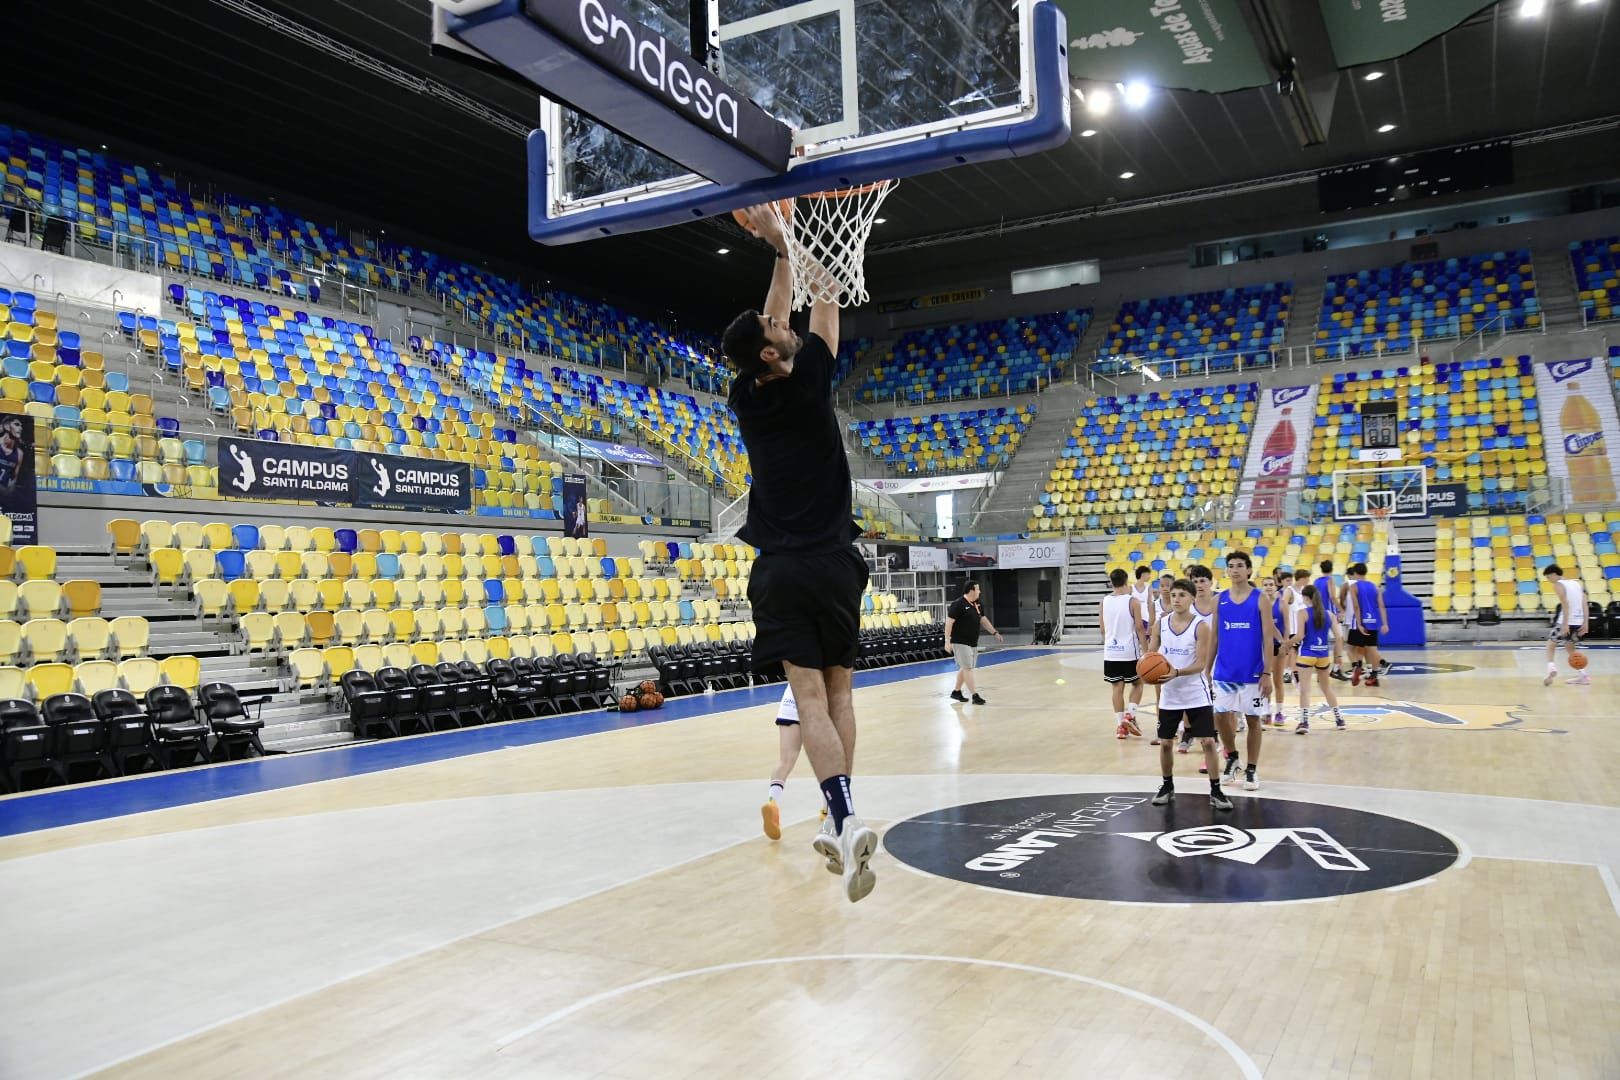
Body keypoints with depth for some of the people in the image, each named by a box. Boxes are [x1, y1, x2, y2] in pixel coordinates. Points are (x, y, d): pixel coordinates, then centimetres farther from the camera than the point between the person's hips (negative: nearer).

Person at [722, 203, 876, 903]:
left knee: (809, 695, -5)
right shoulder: (806, 381, -5)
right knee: (838, 687, 11)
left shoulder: (744, 398, 3)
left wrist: (779, 249, 25)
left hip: (778, 570, 1)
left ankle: (846, 820, -20)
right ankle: (839, 823, 14)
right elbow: (825, 304, 9)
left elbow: (771, 324, 18)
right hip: (832, 564, -1)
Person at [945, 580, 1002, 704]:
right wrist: (947, 641, -21)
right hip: (960, 642, -8)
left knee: (965, 668, 14)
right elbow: (949, 622, -17)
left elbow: (983, 619, 19)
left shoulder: (977, 604, 9)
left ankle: (956, 691, 27)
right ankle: (975, 696, -7)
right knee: (968, 668, -8)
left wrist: (995, 632, 13)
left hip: (973, 643, 8)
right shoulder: (958, 604, -16)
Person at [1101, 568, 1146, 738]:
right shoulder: (1132, 601, -9)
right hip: (1129, 651, -3)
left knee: (1117, 687, 8)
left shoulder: (1105, 601, 3)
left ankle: (1120, 725, 6)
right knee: (1138, 683, 16)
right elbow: (1139, 628, -10)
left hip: (1111, 652, 3)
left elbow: (1102, 628, 9)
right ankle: (1129, 714, -1)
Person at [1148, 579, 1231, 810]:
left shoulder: (1200, 626, -11)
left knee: (1208, 742, -5)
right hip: (1169, 696, 3)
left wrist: (1177, 672, -31)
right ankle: (1167, 786, 26)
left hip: (1196, 695, -3)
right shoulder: (1160, 624, -1)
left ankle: (1216, 791, 6)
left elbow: (1201, 664, -16)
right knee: (1165, 742, 8)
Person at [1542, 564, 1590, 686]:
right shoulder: (1577, 583, 16)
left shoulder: (1558, 585, -5)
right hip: (1578, 622, 7)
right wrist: (1585, 623, 11)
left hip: (1566, 622, -7)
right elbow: (1585, 604, 11)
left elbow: (1565, 604, -17)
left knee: (1551, 645, 7)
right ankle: (1583, 676, 16)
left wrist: (1565, 624, -21)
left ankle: (1552, 669, -15)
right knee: (1570, 648, 22)